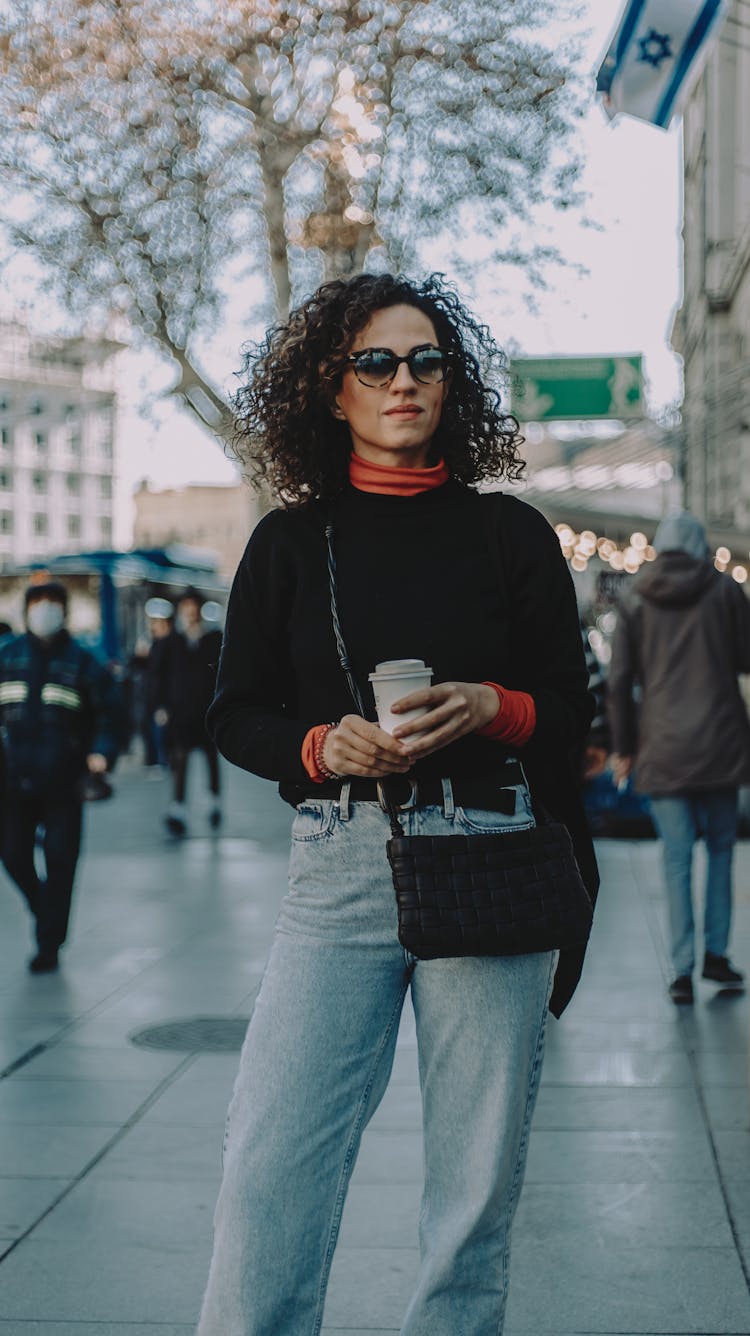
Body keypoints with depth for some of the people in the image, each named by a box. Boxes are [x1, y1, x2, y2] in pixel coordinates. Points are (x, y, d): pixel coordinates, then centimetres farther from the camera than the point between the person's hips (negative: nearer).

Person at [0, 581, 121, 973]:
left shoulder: (80, 661, 0)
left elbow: (109, 709, 2)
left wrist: (102, 751, -12)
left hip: (63, 782, -2)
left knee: (60, 862, -2)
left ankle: (49, 945, 8)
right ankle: (44, 908, 32)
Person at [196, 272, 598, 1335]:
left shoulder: (511, 535, 8)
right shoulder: (290, 542, 9)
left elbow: (571, 711, 9)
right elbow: (236, 716, 11)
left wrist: (490, 710, -11)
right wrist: (323, 746, -9)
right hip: (339, 865, 0)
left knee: (476, 1180, 3)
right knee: (269, 1165, -7)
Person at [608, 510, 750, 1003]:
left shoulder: (636, 603, 4)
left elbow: (620, 680, 3)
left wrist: (625, 747, 11)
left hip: (663, 750, 1)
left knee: (677, 859, 2)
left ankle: (683, 968, -2)